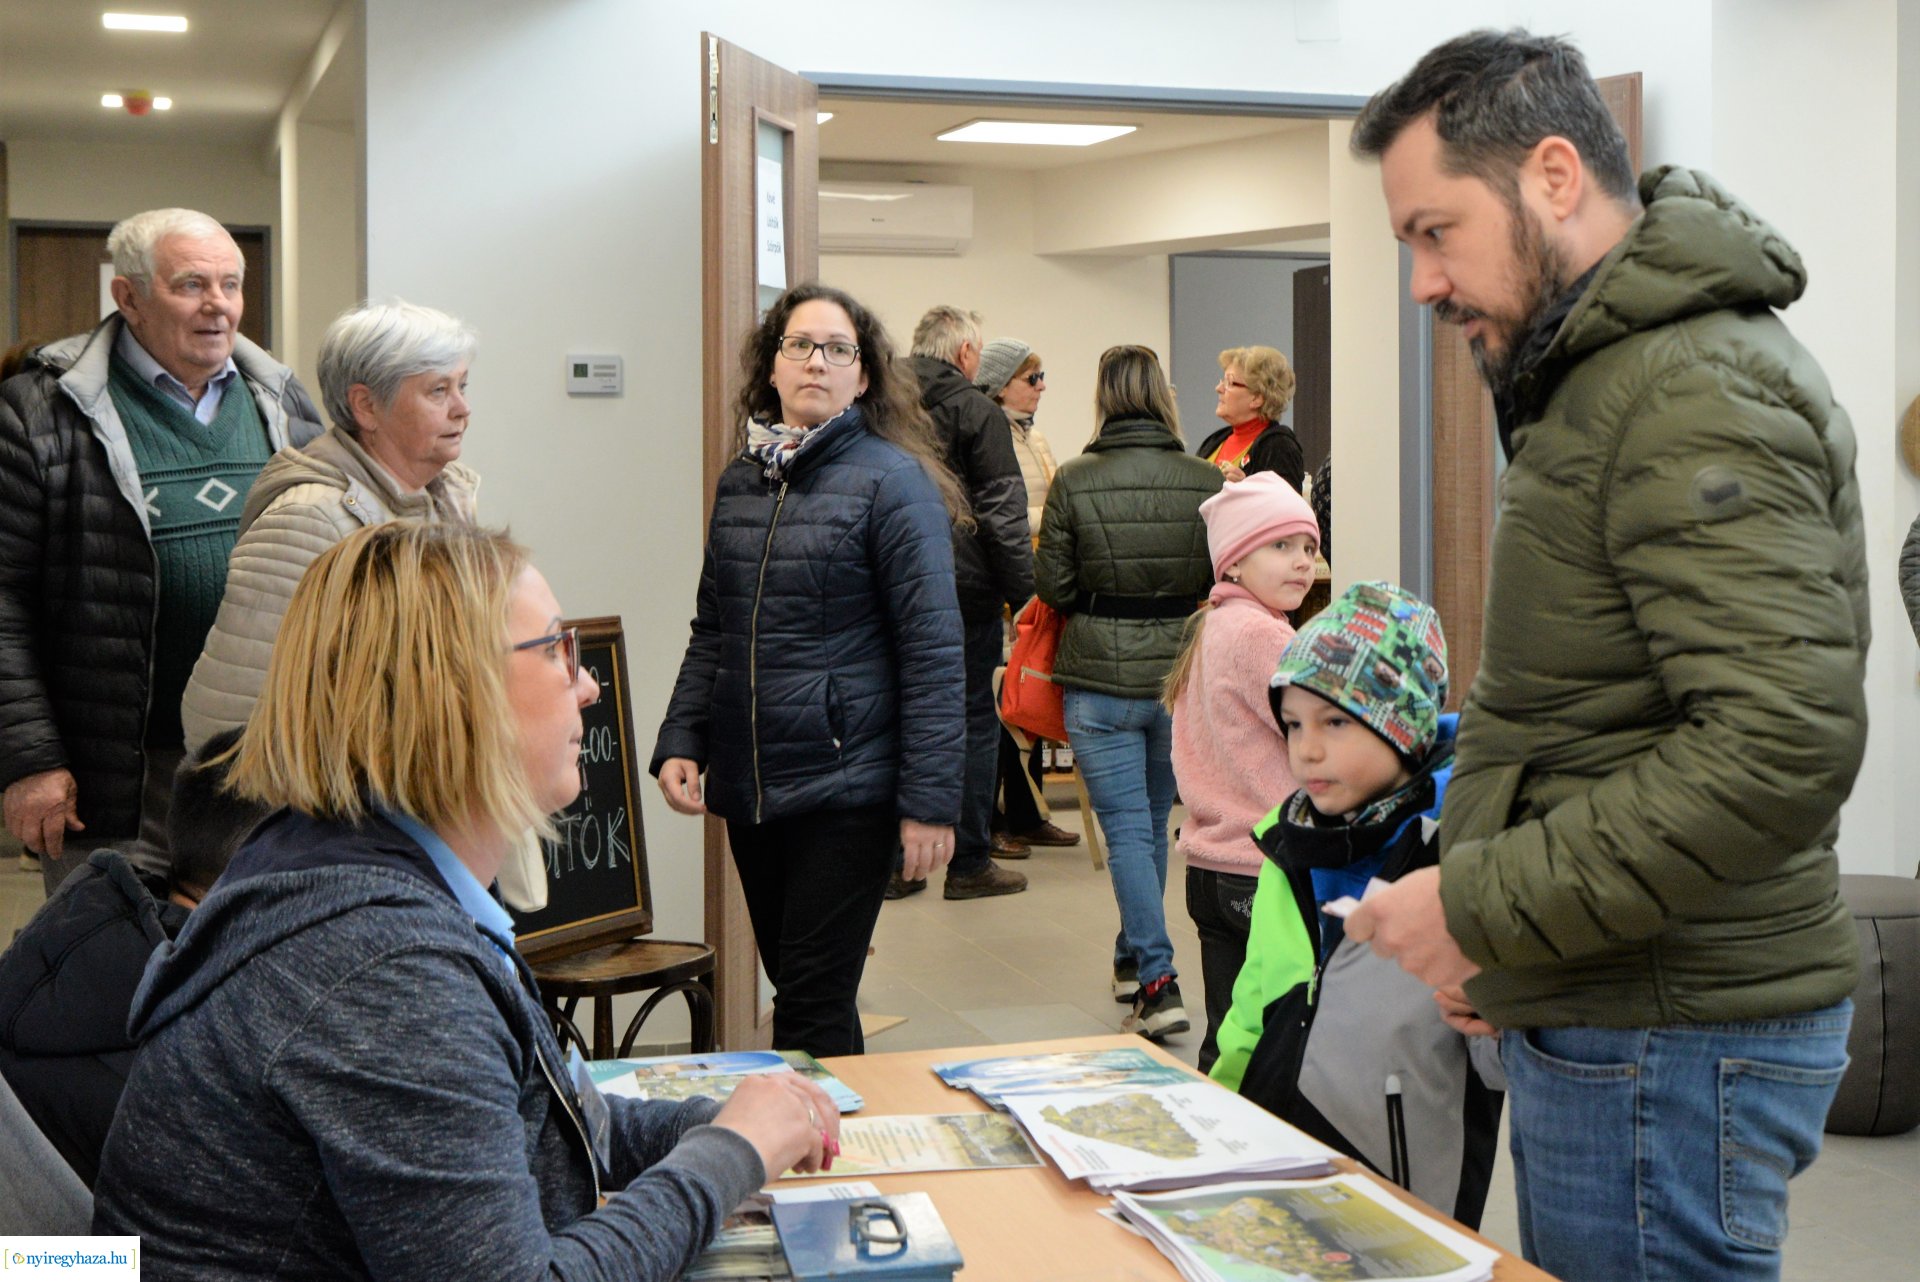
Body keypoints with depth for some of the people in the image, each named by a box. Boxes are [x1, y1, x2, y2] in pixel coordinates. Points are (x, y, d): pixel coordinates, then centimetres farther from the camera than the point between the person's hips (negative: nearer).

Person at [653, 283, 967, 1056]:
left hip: (846, 788, -6)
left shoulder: (892, 481, -7)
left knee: (813, 1007, -4)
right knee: (793, 986, 15)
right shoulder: (741, 482, 11)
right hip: (749, 788, 6)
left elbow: (931, 650, -11)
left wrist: (929, 799, -16)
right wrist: (679, 743, 4)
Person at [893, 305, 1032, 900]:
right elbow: (1003, 511, -10)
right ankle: (970, 863, 8)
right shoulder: (976, 411, -7)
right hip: (962, 589, -5)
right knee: (973, 722, 4)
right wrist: (1022, 591, -6)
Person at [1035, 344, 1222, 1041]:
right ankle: (1134, 957, 35)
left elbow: (1052, 585, -6)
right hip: (1183, 676, 3)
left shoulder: (1074, 481, -9)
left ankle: (1157, 982, -11)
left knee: (1126, 828, 0)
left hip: (1100, 678, -3)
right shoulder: (1206, 481, -4)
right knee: (1154, 820, 19)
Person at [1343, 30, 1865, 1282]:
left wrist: (1482, 905, -20)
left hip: (1667, 1043, -10)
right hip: (1599, 1016, 10)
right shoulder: (1604, 378, 15)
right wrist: (1496, 937, 9)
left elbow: (1784, 744, -27)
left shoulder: (1698, 392, -17)